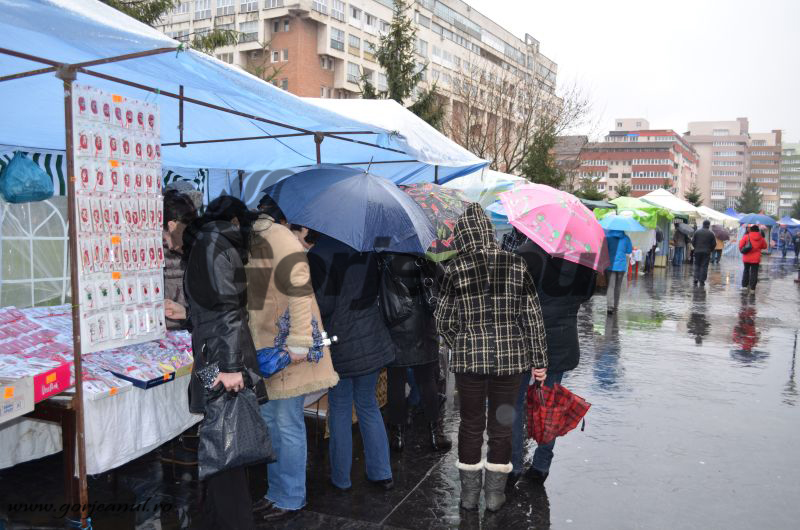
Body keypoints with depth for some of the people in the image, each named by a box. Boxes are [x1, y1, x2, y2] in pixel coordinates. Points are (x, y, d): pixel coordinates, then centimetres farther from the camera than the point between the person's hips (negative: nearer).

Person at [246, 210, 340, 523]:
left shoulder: (280, 240, -18)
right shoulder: (249, 242, 10)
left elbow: (300, 294, -22)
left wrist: (298, 344, -23)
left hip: (288, 349, -9)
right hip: (264, 347, 9)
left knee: (288, 423, 2)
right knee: (269, 419, 17)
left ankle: (290, 499, 17)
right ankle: (276, 492, 32)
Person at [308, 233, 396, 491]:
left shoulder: (319, 254, -17)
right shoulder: (367, 248, 1)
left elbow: (322, 305, -17)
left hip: (340, 346, -5)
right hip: (373, 342, 5)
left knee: (340, 410, 9)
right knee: (368, 405, 17)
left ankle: (341, 478, 20)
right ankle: (381, 473, 21)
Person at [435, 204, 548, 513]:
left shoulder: (455, 269, -7)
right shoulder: (516, 264, -3)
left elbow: (444, 319, -1)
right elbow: (533, 316, 0)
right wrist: (539, 360, 6)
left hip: (469, 358, -1)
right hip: (510, 358, 1)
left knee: (471, 425, 13)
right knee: (501, 424, 13)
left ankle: (469, 493, 25)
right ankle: (495, 494, 24)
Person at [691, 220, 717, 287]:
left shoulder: (697, 232, 1)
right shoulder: (711, 234, -3)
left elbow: (693, 241, 2)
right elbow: (714, 244, -2)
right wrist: (710, 250, 14)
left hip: (697, 251, 2)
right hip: (706, 252, -1)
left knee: (697, 265, 10)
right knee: (704, 266, 2)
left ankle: (696, 279, -2)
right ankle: (702, 281, -1)